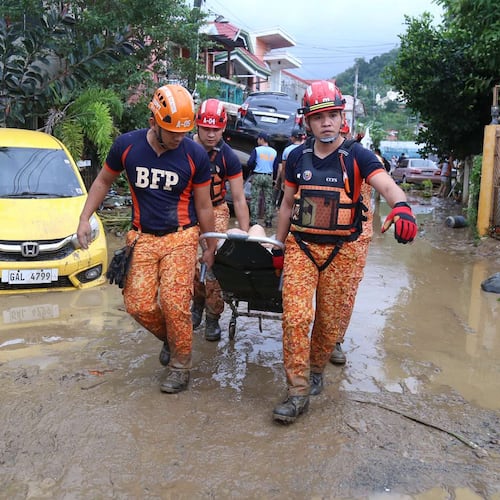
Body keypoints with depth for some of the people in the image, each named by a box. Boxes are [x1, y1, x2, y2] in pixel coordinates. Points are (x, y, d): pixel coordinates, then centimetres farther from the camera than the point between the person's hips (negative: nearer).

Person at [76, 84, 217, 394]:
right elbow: (103, 182, 11)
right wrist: (84, 219, 5)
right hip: (144, 238, 2)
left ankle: (181, 365, 12)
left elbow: (203, 207, 0)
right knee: (138, 305, -4)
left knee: (174, 304, -11)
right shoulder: (126, 145, -6)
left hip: (181, 238, -2)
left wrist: (211, 247, 6)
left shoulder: (195, 155, -9)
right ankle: (169, 338, 28)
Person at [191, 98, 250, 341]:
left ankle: (213, 317, 7)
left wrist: (245, 234, -14)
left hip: (215, 211, -1)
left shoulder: (228, 157, -14)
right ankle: (198, 302, 28)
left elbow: (239, 199, -11)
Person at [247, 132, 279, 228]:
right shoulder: (274, 152, 7)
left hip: (257, 176, -3)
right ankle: (269, 221, 7)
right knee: (268, 200, 7)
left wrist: (254, 168, 9)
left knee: (255, 199, 1)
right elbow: (276, 167, 9)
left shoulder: (256, 150, -6)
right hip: (269, 177, 3)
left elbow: (250, 163, -11)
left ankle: (253, 220, -1)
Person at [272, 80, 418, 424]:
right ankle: (298, 392, 3)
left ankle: (316, 370, 36)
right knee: (295, 317, -8)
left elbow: (387, 185, -23)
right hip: (301, 247, 2)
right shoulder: (297, 157, 5)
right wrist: (279, 246, 14)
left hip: (343, 250, -2)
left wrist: (401, 206, -45)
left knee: (330, 322, 8)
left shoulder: (357, 156, -5)